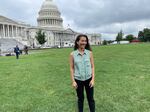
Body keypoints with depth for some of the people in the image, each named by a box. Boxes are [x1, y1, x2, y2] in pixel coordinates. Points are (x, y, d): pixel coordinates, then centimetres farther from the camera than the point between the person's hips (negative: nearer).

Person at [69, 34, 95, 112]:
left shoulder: (89, 53, -5)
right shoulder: (72, 54, -7)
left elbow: (92, 66, -1)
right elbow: (72, 68, -3)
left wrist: (93, 79, -5)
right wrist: (73, 81, -5)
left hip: (88, 79, 1)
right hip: (78, 80, 0)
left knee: (90, 98, 13)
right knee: (80, 98, 17)